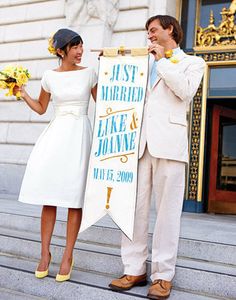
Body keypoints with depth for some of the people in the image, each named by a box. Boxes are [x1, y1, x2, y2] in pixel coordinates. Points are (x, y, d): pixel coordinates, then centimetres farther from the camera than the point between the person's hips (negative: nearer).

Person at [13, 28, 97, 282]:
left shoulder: (89, 74, 5)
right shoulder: (49, 76, 8)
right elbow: (41, 108, 17)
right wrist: (23, 94, 5)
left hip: (80, 135, -1)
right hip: (56, 133, 2)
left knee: (74, 197, -3)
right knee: (49, 195, 0)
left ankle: (68, 256, 7)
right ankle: (45, 253, 13)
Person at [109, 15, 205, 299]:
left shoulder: (192, 62, 15)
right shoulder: (146, 64, 28)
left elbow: (185, 90, -5)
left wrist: (162, 60, 2)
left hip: (169, 142, -4)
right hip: (139, 142, 5)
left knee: (167, 211, -3)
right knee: (134, 207, 1)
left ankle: (163, 275, 6)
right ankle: (134, 270, 10)